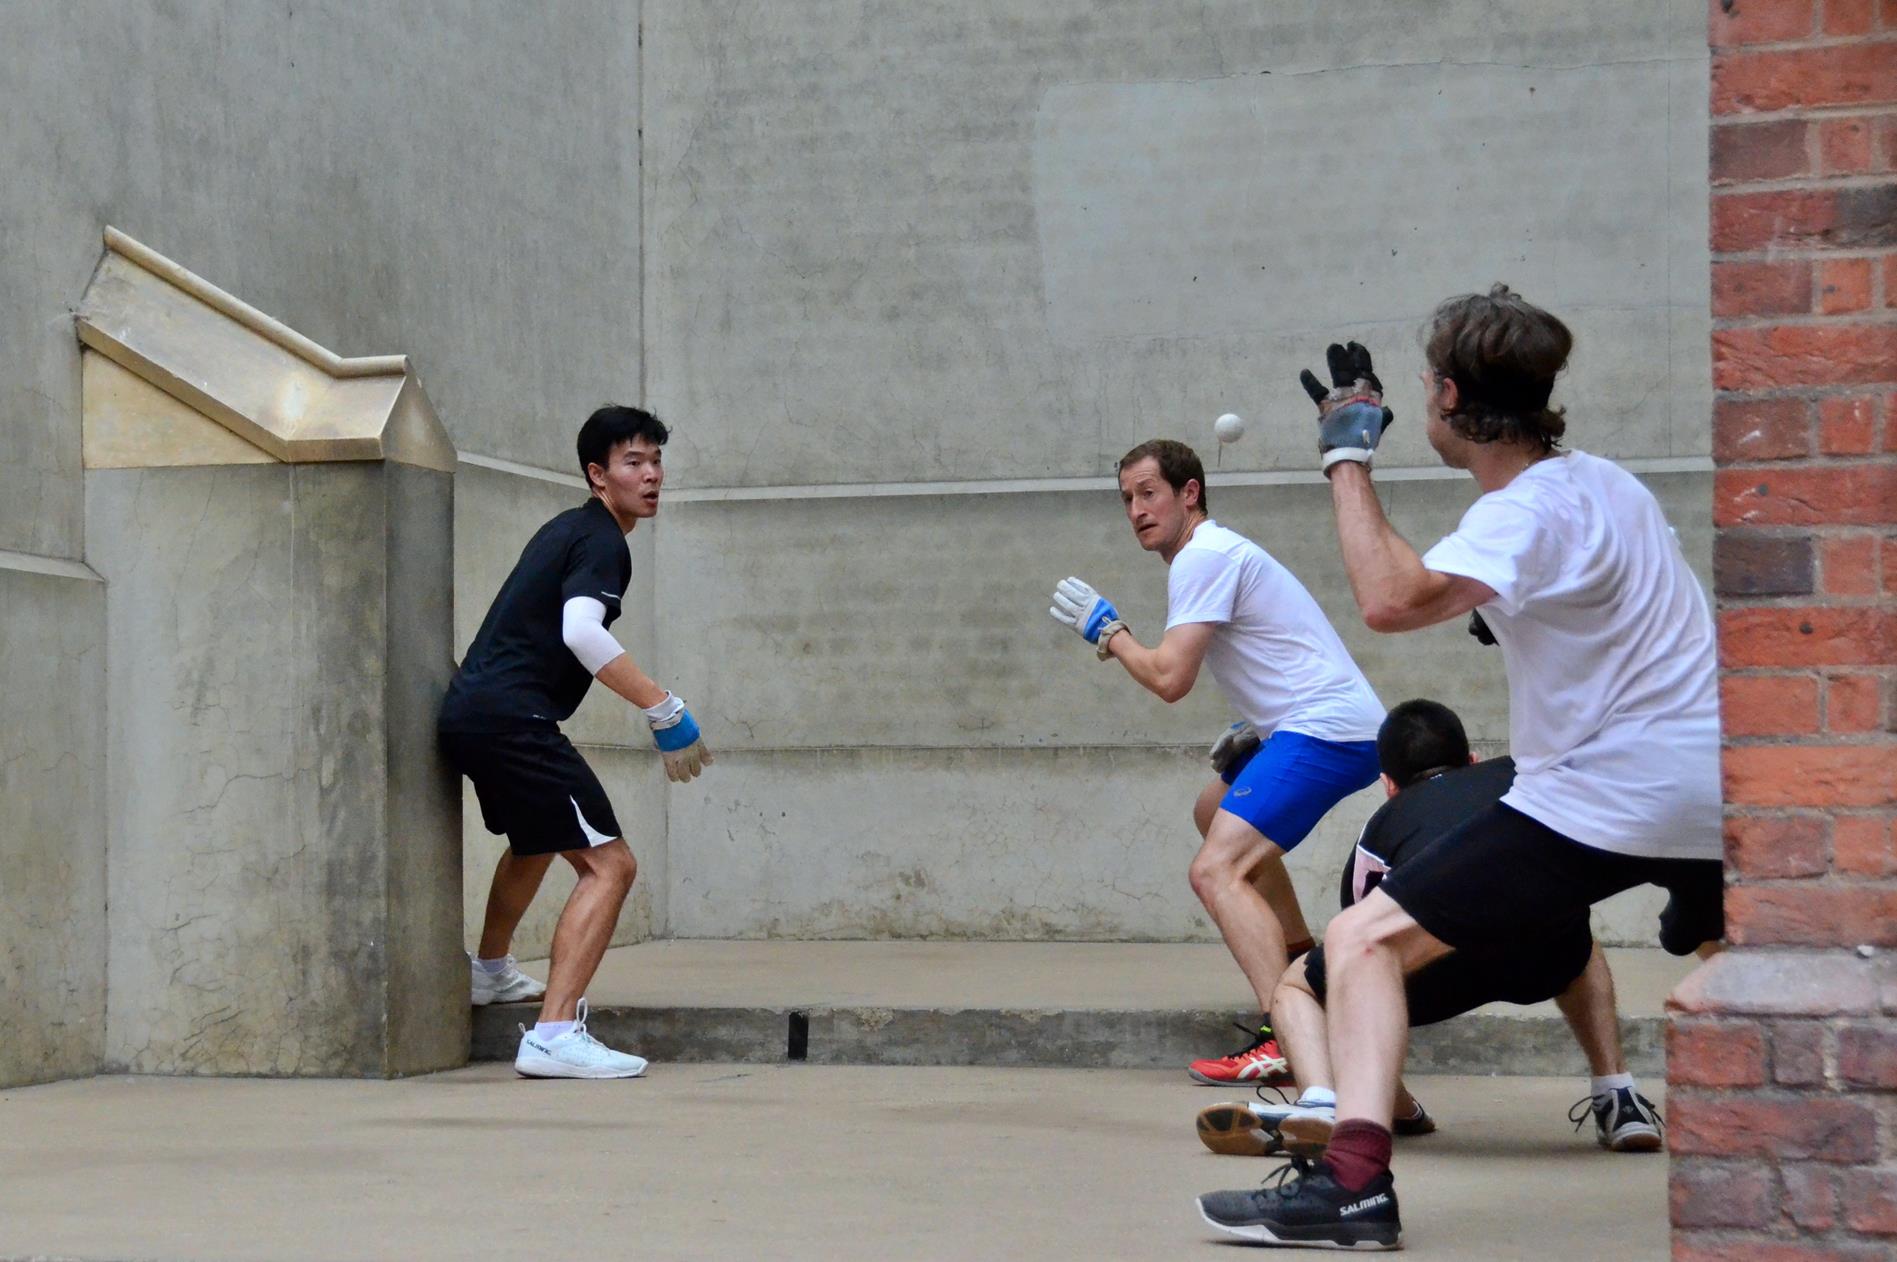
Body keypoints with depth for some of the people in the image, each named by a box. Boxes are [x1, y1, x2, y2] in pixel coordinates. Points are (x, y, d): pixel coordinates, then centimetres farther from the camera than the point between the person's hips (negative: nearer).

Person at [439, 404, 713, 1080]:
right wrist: (663, 709, -24)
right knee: (609, 865, -15)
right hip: (512, 717, -11)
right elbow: (580, 630, -26)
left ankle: (490, 971, 56)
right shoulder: (602, 541, -8)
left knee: (534, 840, 36)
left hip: (467, 712, 11)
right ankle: (554, 1035, -26)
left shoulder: (565, 529, 22)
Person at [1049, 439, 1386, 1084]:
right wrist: (1252, 727, 12)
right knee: (1219, 808, 33)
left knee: (1216, 870, -21)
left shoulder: (1205, 556, -12)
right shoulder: (1220, 552, 21)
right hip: (1330, 723, 11)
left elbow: (1169, 678, -18)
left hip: (1326, 731, -11)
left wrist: (1107, 629, -2)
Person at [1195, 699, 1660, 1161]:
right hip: (1548, 941, 2)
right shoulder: (1516, 773, 38)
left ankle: (1320, 1103, -3)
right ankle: (1621, 1101, 26)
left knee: (1295, 987, 27)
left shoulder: (1385, 821, 36)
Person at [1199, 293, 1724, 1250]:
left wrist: (1348, 458, -18)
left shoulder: (1529, 514, -14)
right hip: (1710, 789, 9)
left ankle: (1352, 1179, -25)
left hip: (1604, 798, -9)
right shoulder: (1607, 482, 12)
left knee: (1365, 938, -9)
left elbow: (1392, 599, -30)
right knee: (1716, 952, 37)